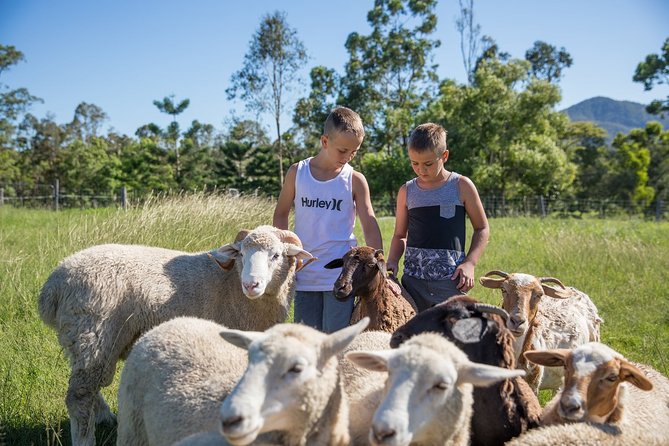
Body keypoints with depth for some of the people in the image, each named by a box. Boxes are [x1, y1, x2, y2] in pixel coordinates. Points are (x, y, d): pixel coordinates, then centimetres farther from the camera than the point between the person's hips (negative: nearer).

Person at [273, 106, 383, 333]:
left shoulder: (355, 180, -1)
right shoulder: (297, 172, 2)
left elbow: (369, 225, -1)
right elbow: (281, 214, 11)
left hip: (341, 275, -2)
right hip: (304, 275, 2)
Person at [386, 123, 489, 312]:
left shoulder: (461, 186, 1)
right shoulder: (407, 191, 9)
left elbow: (482, 229, 7)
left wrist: (470, 263, -6)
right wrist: (391, 262, 0)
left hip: (451, 279, -3)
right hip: (413, 280, 3)